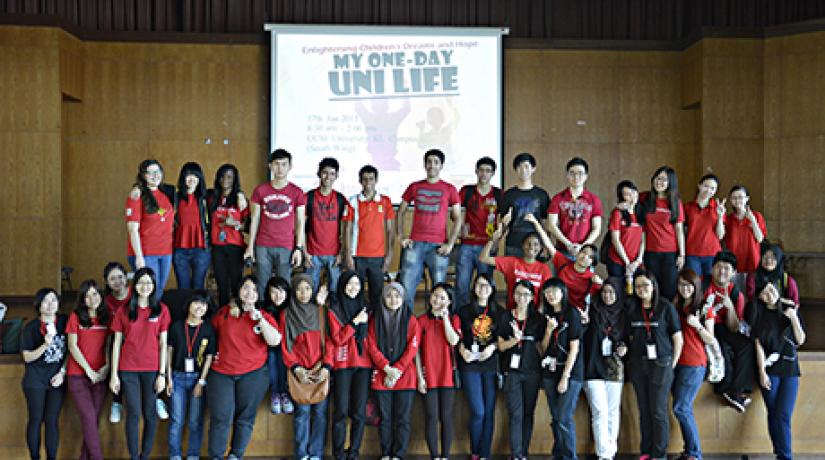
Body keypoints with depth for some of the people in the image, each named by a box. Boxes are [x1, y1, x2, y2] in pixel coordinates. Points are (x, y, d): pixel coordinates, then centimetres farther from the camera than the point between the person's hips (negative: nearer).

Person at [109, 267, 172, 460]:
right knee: (133, 414, 0)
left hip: (152, 369, 0)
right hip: (128, 369, 0)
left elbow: (163, 344, 2)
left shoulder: (162, 309, 3)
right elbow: (117, 343, 5)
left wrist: (162, 374, -2)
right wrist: (114, 375, 1)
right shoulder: (124, 311, 4)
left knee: (150, 414, 3)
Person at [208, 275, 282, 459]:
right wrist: (212, 351, 10)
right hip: (221, 373, 0)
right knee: (220, 418, -2)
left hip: (252, 375, 0)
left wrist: (258, 318, -17)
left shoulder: (264, 317, 1)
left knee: (245, 418, 5)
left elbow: (275, 341, -14)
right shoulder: (224, 312, 4)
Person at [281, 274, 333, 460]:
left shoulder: (321, 312, 8)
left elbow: (329, 341, 5)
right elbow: (285, 345, 3)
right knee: (302, 410, -6)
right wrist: (296, 369, -8)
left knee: (320, 411, -3)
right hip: (299, 371, -1)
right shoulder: (286, 314, 6)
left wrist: (326, 367, -7)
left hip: (321, 370, 1)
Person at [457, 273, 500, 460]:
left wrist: (493, 347, -9)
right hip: (470, 365, -1)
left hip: (492, 365, 1)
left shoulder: (499, 312, 9)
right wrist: (462, 350, -9)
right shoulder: (464, 311, 7)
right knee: (478, 412, -8)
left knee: (489, 412, 1)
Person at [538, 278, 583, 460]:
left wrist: (565, 377, -13)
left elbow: (574, 348, -8)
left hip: (569, 372, -5)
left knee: (564, 419, -10)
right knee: (556, 418, 6)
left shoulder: (572, 313, -4)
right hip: (550, 372, 5)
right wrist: (549, 330, -7)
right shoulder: (547, 315, 13)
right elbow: (543, 348, 11)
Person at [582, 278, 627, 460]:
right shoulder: (593, 312, 0)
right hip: (593, 368, -3)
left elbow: (627, 338, 16)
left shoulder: (623, 315, 8)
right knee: (600, 412, -8)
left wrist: (624, 347, -5)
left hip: (615, 369, 3)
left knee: (613, 411, 8)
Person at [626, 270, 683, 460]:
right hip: (638, 364, 4)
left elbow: (678, 339, -1)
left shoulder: (666, 307, -3)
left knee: (658, 411, -3)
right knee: (644, 410, 7)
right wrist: (631, 359, 3)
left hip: (660, 364, -4)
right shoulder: (632, 309, 8)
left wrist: (672, 365, -2)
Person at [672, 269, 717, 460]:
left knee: (680, 408, -9)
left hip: (694, 364, -5)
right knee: (684, 409, 6)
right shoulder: (674, 307, 13)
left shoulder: (705, 309, -1)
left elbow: (711, 341, -3)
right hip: (675, 362, 5)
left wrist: (697, 325, -17)